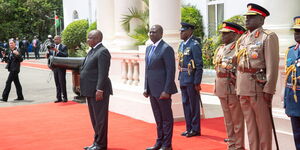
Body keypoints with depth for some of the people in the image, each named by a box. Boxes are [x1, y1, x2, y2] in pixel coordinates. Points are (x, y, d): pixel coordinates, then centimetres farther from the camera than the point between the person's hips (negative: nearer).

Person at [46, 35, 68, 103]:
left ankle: (65, 98, 3)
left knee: (62, 83, -4)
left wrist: (57, 51, -22)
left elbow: (65, 55, -18)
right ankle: (59, 98, 12)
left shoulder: (63, 47, -3)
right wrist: (49, 51, -5)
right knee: (57, 83, 8)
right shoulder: (52, 47, 15)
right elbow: (49, 56, 14)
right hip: (55, 67, 6)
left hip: (61, 68, -6)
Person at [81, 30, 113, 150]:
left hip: (98, 91, -10)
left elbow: (103, 73, -20)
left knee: (100, 118, 0)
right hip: (91, 91, 10)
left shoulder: (102, 52, -15)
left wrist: (99, 90, -23)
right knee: (94, 118, 18)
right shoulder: (92, 51, 16)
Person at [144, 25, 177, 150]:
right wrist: (146, 88, 12)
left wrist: (166, 90, -18)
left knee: (166, 118, 3)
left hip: (162, 90, -8)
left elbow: (171, 71, -15)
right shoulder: (149, 48, 14)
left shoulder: (166, 49, -11)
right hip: (152, 90, 8)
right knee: (158, 119, 15)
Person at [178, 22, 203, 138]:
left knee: (194, 104, 1)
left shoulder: (194, 45, -13)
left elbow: (199, 65, -16)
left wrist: (197, 82, -17)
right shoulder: (182, 45, 13)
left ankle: (195, 129, 11)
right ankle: (189, 128, 22)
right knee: (185, 103, 13)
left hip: (192, 79, -8)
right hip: (183, 79, 8)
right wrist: (180, 78, 14)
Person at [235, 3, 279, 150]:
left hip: (259, 87, -7)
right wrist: (238, 87, 13)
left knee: (263, 125, 3)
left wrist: (269, 90, -17)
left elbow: (272, 66, -13)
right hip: (244, 88, 7)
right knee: (250, 124, 13)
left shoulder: (268, 37, -7)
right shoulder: (242, 39, 14)